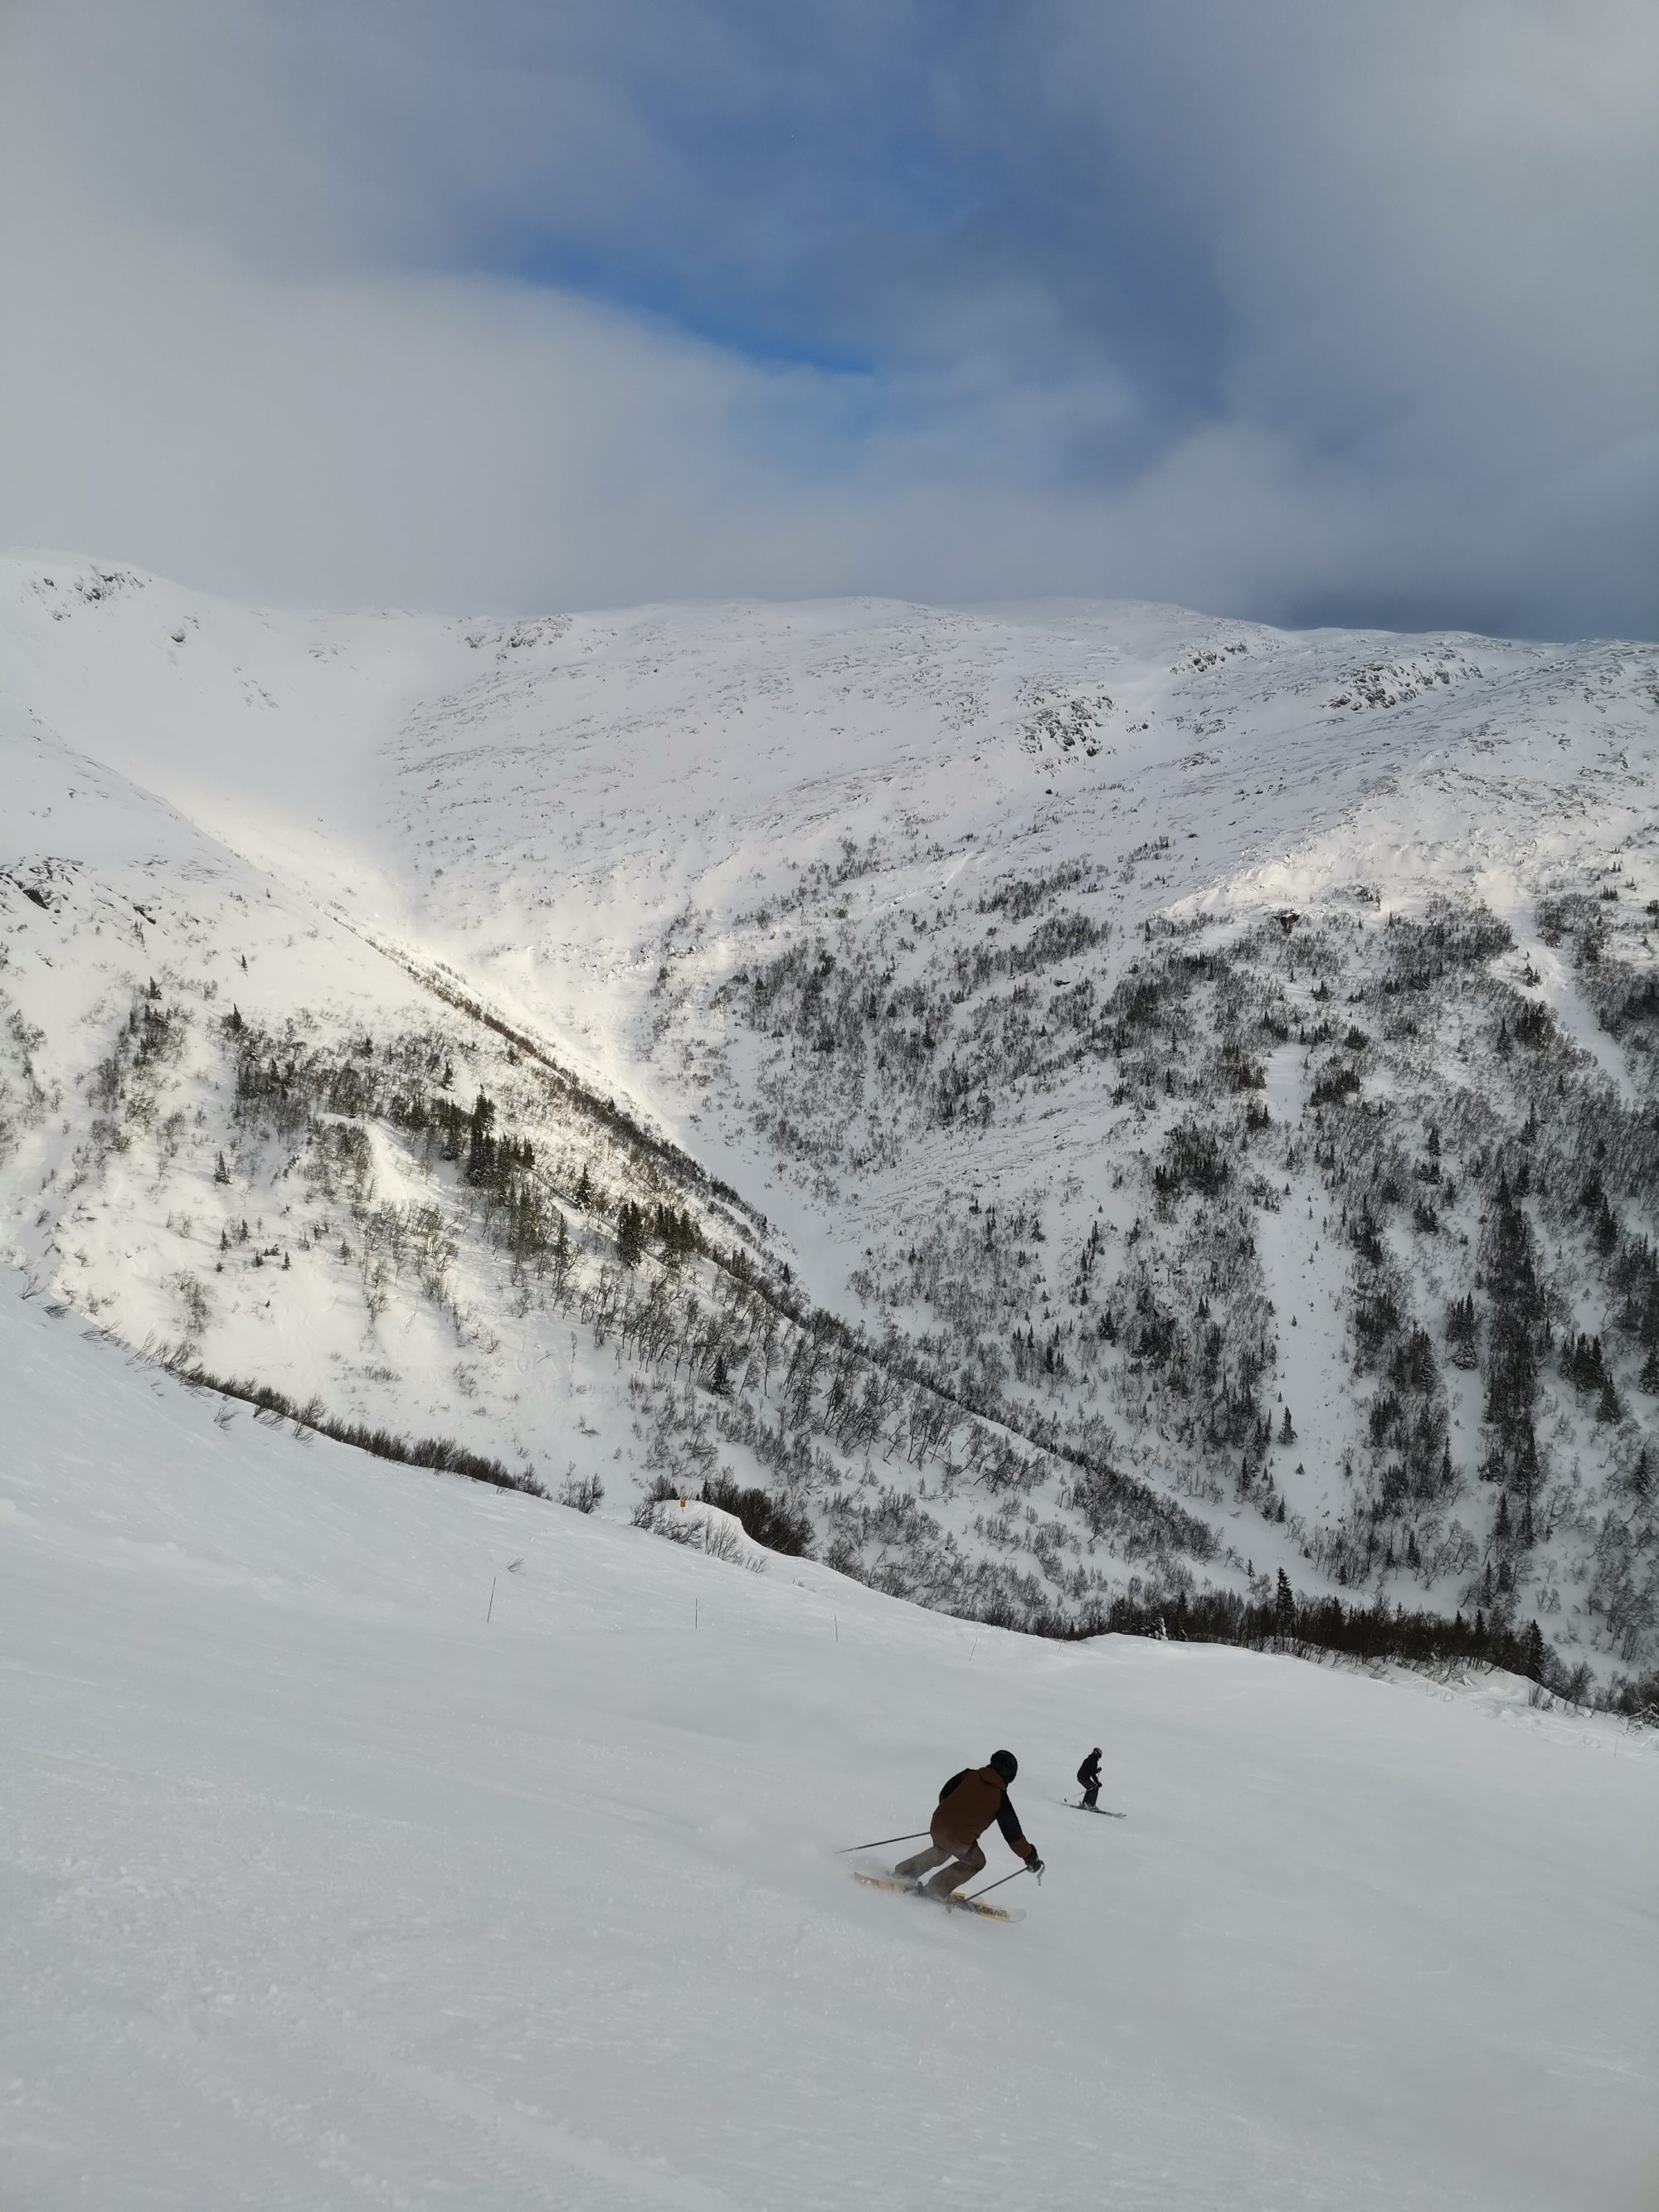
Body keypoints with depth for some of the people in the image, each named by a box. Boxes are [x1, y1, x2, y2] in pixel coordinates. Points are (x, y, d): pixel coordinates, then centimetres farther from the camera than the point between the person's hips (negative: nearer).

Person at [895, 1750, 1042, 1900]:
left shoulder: (969, 1775, 4)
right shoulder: (1000, 1798, -6)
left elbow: (944, 1794, 14)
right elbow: (1012, 1832, -1)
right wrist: (1030, 1856, 10)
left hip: (938, 1826, 5)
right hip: (960, 1841, -5)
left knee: (941, 1852, 36)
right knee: (976, 1862, 24)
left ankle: (903, 1872, 35)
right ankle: (936, 1890, 14)